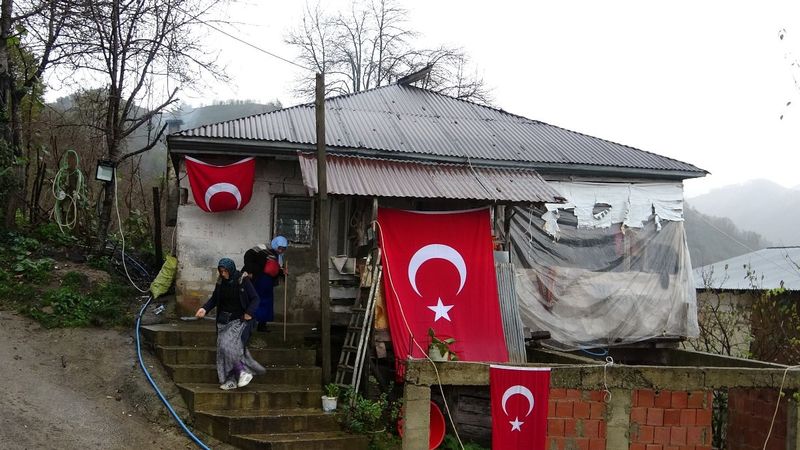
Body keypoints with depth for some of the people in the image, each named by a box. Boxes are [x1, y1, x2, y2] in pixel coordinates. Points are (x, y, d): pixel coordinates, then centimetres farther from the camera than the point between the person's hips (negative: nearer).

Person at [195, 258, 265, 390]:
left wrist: (249, 313, -20)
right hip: (225, 320, 6)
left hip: (240, 320, -6)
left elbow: (255, 298, -8)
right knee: (223, 348, 1)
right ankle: (231, 380, 6)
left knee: (230, 345, -20)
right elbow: (214, 299, 12)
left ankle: (244, 372, -6)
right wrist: (205, 309, -5)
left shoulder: (243, 281, -10)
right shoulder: (220, 282, 4)